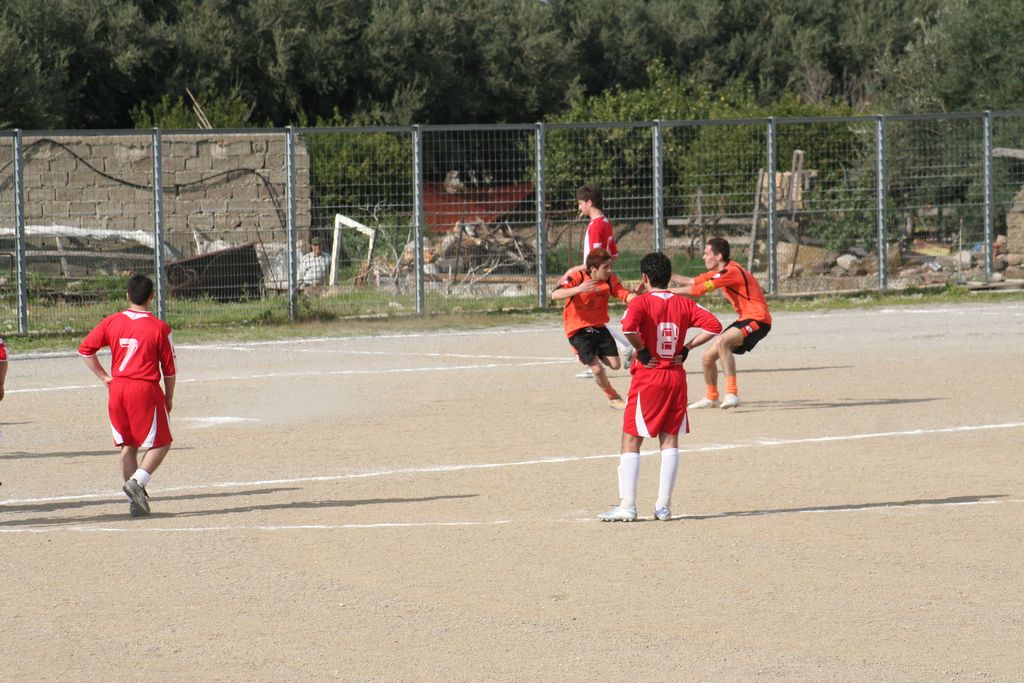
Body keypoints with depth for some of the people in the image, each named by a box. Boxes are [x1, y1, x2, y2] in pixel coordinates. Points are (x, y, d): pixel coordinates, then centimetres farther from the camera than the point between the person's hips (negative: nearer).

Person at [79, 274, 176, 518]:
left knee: (127, 445, 13)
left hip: (117, 389, 4)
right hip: (145, 389, -4)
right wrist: (169, 397, 12)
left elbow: (85, 350, 2)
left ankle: (136, 501, 10)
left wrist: (104, 377, 8)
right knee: (161, 443, 6)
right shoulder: (159, 327, -6)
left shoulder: (111, 322, 3)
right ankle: (137, 481, -16)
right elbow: (168, 368, -1)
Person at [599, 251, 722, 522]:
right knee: (670, 439, 9)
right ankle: (664, 505, 5)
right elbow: (713, 325, 0)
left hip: (647, 377, -4)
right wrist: (686, 348, 2)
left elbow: (629, 327, -27)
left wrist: (642, 351, -12)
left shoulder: (641, 301, -8)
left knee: (631, 440, 1)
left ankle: (627, 505, -6)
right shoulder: (683, 303, 6)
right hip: (676, 377, 4)